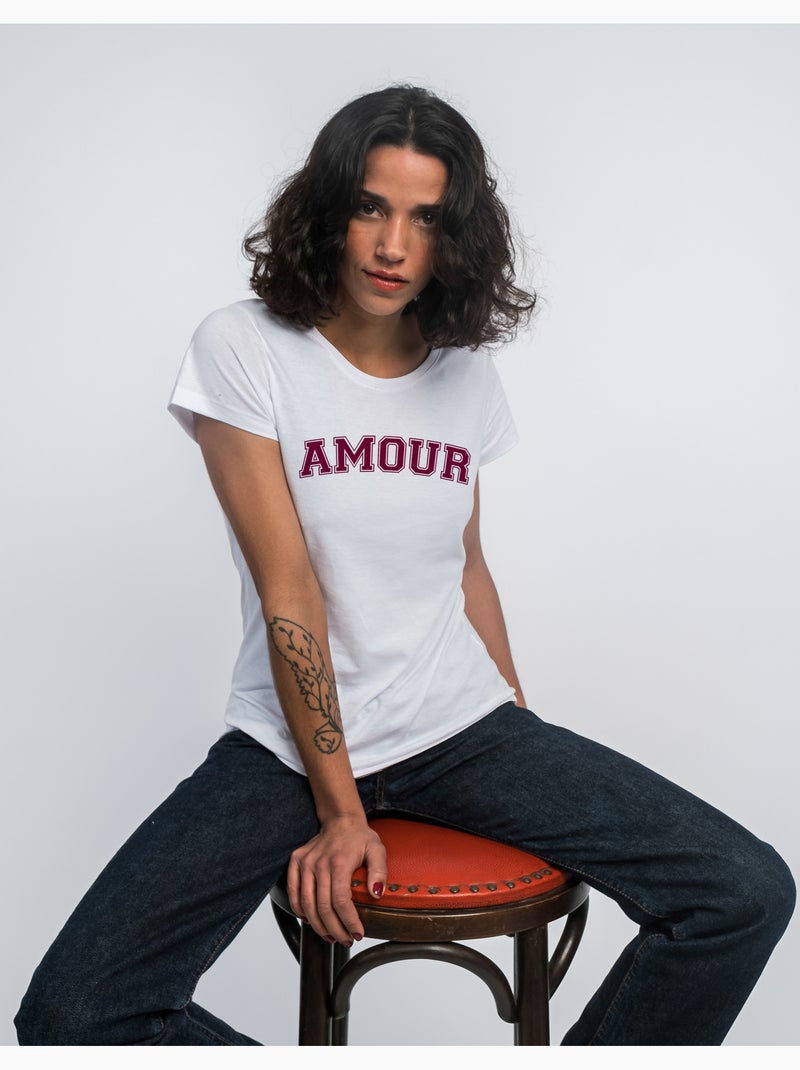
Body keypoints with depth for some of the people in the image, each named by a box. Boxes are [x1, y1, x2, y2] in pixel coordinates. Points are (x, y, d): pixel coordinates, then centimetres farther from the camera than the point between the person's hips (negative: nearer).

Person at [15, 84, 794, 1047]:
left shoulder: (466, 369, 6)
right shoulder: (243, 349, -8)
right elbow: (289, 591, -13)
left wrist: (526, 746, 14)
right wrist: (340, 810, -13)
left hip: (462, 726, 4)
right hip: (291, 742, -3)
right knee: (72, 1016, -21)